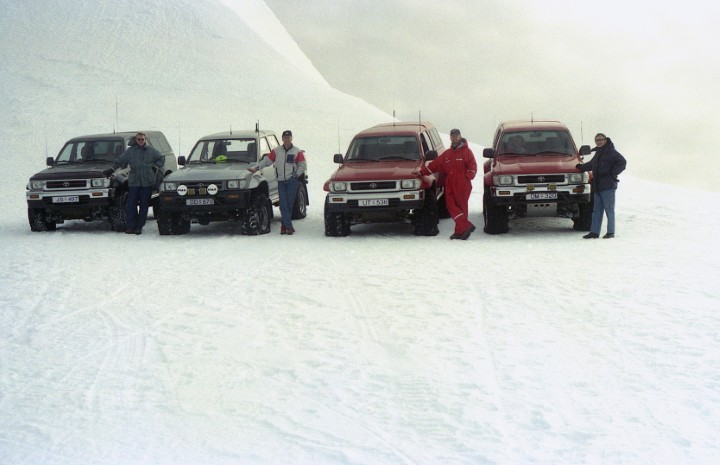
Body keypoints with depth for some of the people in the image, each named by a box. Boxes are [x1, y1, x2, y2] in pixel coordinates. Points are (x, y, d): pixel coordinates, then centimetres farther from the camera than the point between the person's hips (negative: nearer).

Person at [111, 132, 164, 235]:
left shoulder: (151, 150, 7)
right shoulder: (130, 151, 7)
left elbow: (161, 159, 20)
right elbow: (120, 160, 13)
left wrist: (156, 167, 8)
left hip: (147, 183, 0)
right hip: (133, 182, 0)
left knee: (144, 205, 1)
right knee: (131, 205, -4)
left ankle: (139, 226, 8)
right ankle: (130, 226, 1)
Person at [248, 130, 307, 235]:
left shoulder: (297, 152, 5)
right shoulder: (277, 151, 11)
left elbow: (303, 165, 5)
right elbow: (266, 161, 11)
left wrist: (296, 175, -5)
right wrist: (255, 168, 2)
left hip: (292, 181, -2)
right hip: (281, 181, 2)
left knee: (289, 203, -2)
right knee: (283, 204, -6)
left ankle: (284, 225, 8)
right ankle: (289, 226, -8)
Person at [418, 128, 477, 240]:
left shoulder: (466, 151, 3)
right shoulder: (447, 154, 20)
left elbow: (473, 167, -5)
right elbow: (435, 164, 20)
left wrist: (468, 176, -18)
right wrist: (422, 171, 14)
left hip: (462, 186, -5)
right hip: (450, 185, 5)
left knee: (461, 207, -2)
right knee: (451, 205, -8)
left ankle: (460, 231, 0)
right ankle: (467, 226, -10)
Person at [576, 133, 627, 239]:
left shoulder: (611, 152, -7)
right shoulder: (598, 153, 20)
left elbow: (622, 162, -16)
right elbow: (591, 165, 36)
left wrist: (612, 174, -15)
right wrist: (580, 167, 33)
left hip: (608, 186, -8)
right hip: (597, 186, 8)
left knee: (609, 209, -3)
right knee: (597, 210, 9)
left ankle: (611, 232, 2)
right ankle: (594, 232, 11)